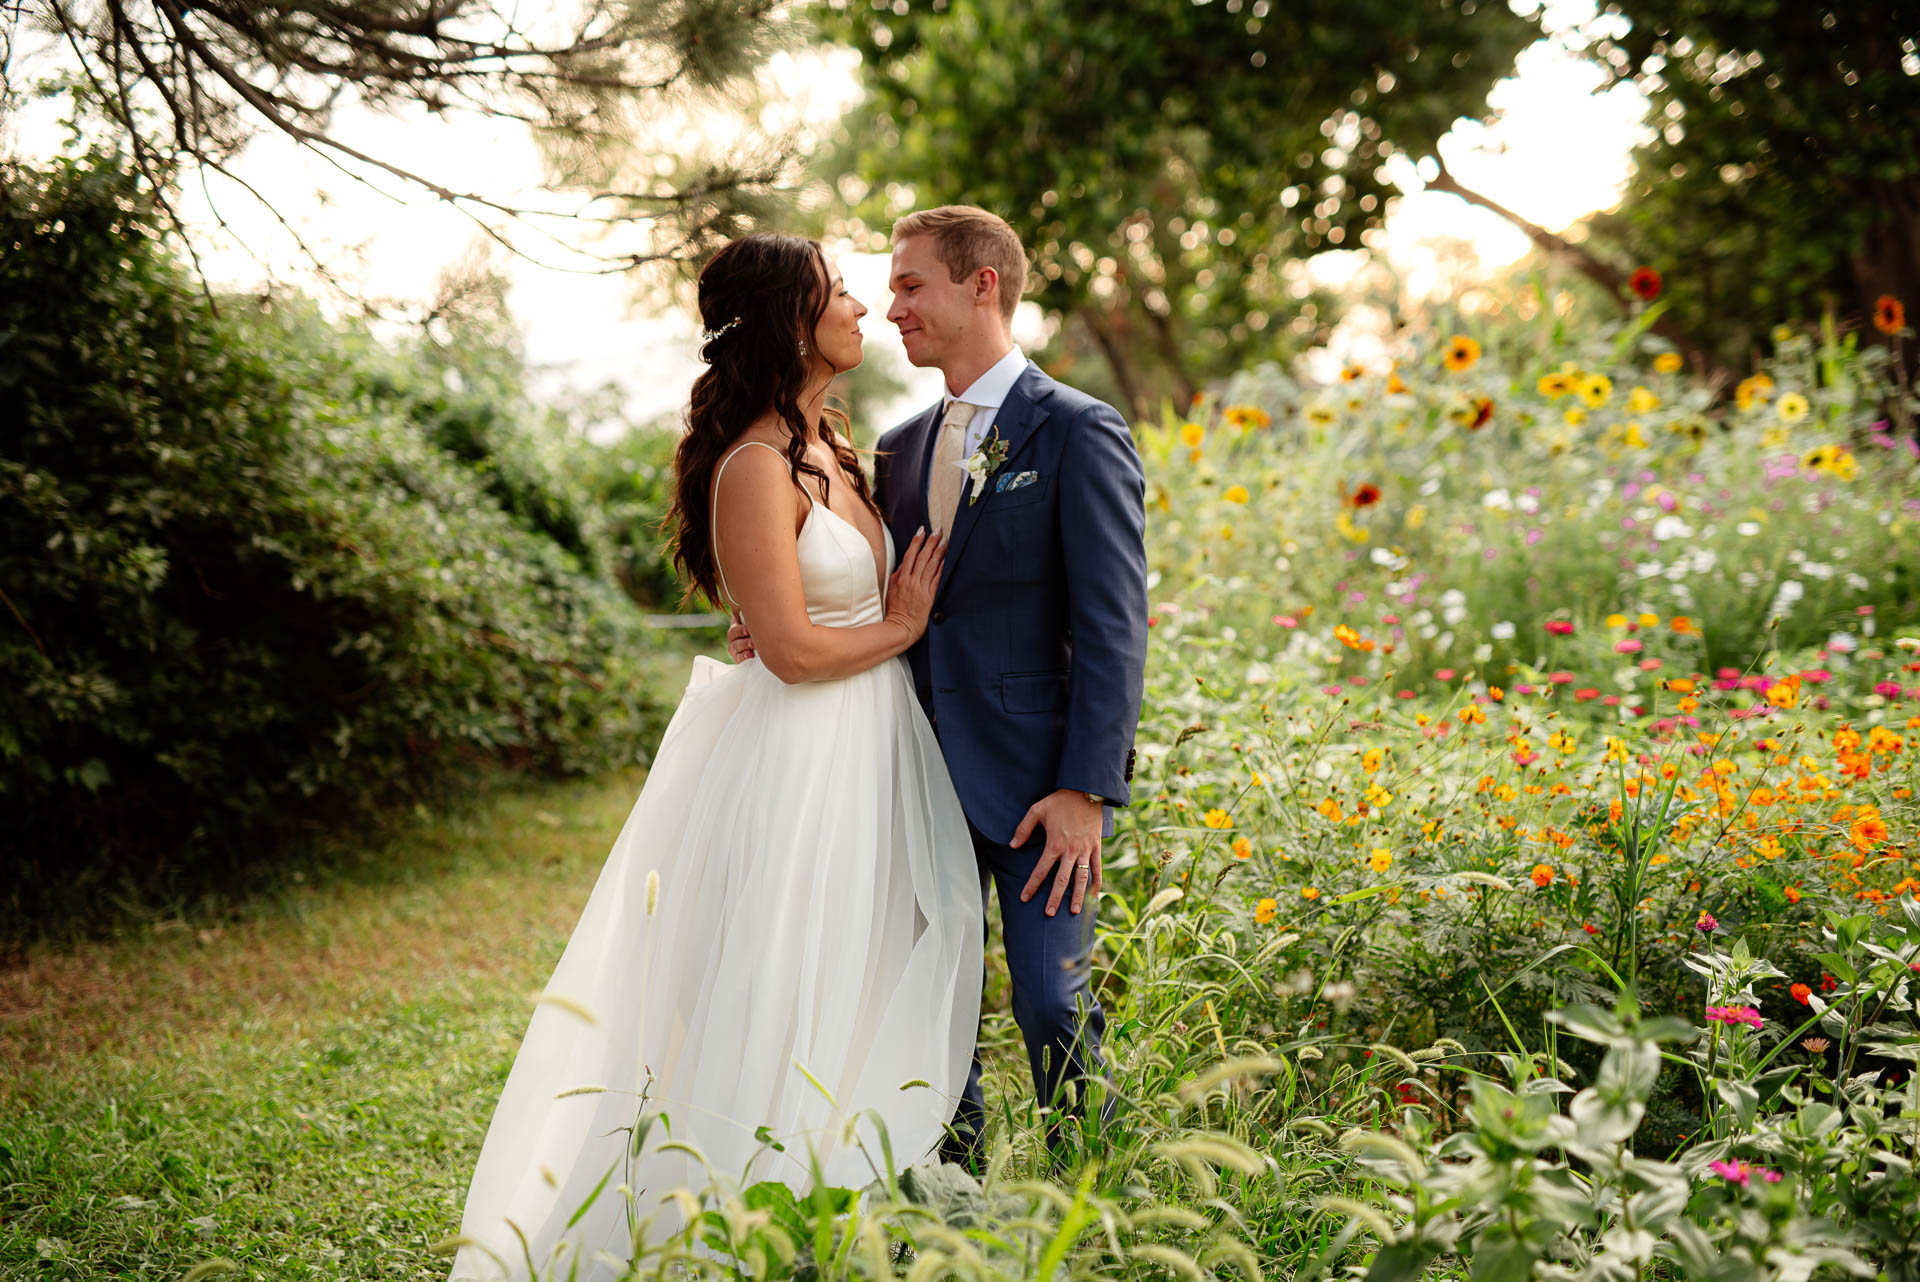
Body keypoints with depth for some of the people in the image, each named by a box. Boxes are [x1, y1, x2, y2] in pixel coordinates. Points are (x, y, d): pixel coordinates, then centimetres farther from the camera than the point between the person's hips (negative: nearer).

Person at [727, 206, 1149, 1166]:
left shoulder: (1077, 432, -6)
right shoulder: (900, 450, 14)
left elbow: (1113, 626, -11)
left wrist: (1086, 789, -18)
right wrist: (778, 628, -1)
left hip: (1037, 778, -6)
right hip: (927, 774, 6)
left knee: (1052, 1005, -4)